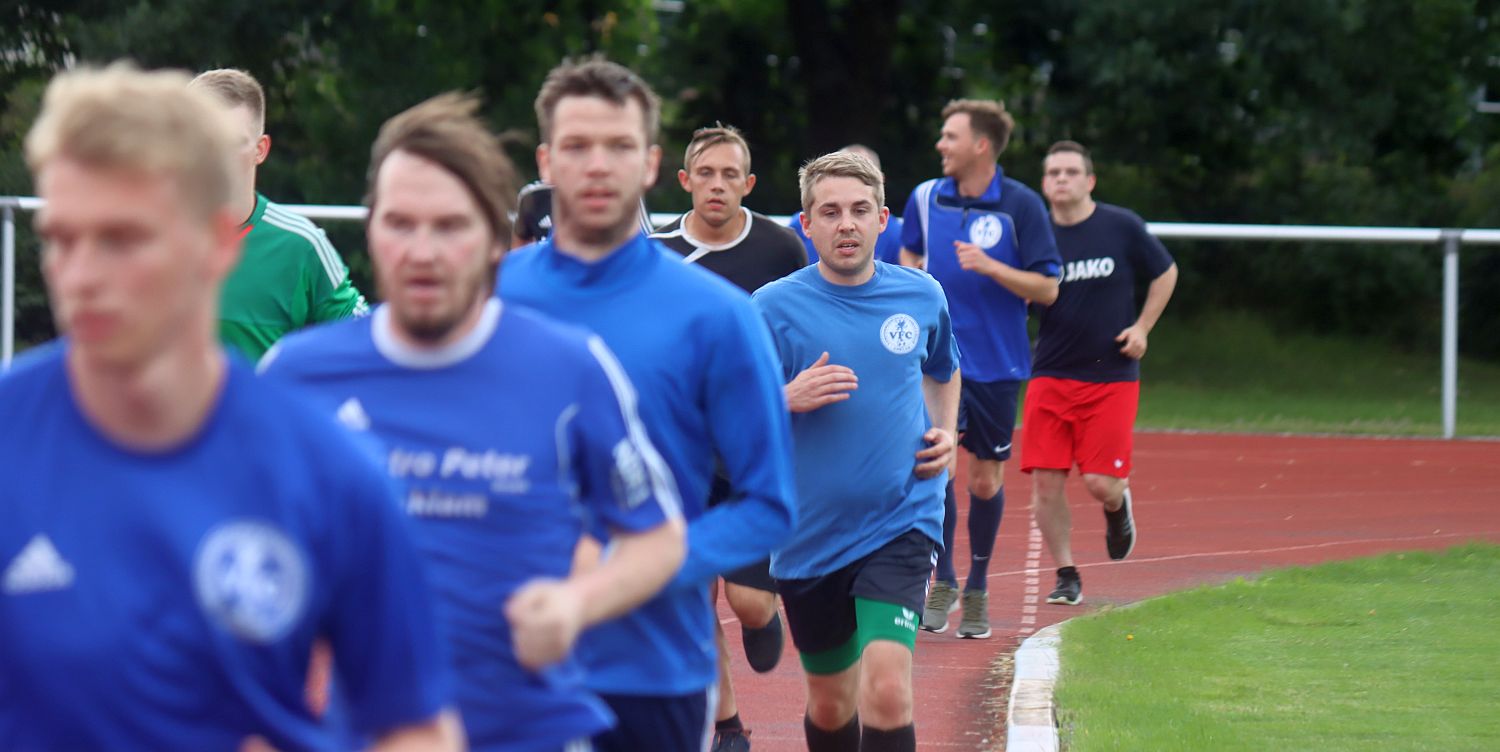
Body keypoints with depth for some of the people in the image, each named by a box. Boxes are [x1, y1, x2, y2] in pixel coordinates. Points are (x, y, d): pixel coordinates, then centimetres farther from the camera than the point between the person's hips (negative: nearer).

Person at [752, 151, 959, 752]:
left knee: (886, 690, -19)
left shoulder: (922, 296, 2)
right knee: (830, 703, 13)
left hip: (900, 525, 0)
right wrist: (788, 399, -22)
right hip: (809, 537, 0)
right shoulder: (774, 308, -6)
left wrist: (944, 434, 6)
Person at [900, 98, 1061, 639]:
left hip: (997, 365, -1)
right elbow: (909, 259, 21)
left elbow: (1047, 288, -8)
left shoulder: (1021, 205, -7)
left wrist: (990, 267, -20)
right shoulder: (925, 199, 3)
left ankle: (977, 588, 25)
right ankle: (942, 580, -2)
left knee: (986, 481, 6)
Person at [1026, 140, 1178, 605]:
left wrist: (1142, 327, 1)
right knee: (1045, 481, -5)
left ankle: (1118, 506, 30)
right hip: (1051, 374, 2)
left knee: (1100, 482, -8)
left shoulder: (1122, 227, -3)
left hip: (1112, 377, -2)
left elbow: (1166, 273, 11)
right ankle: (1066, 578, 10)